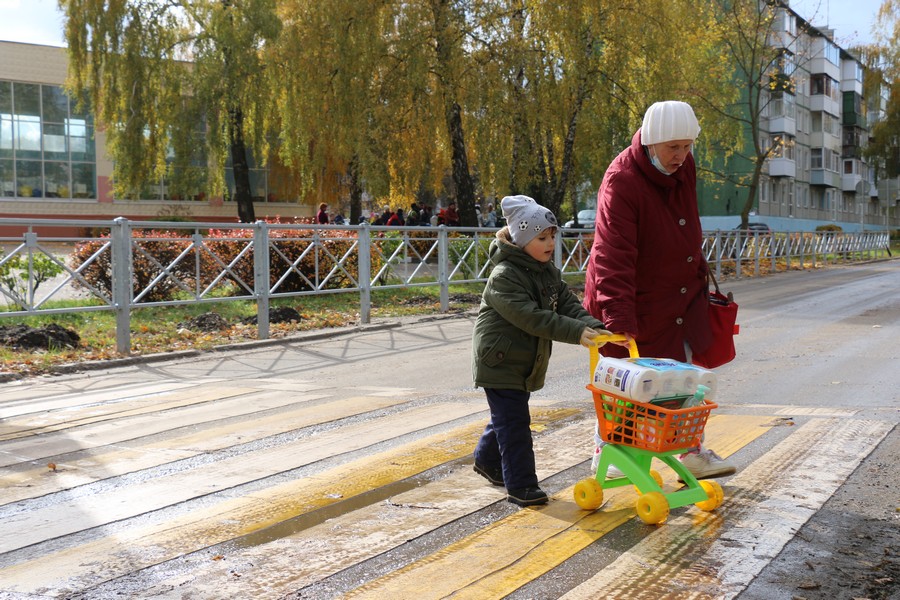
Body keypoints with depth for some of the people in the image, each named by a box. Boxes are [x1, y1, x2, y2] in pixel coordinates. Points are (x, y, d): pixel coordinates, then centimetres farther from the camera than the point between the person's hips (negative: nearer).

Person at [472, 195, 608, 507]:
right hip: (500, 361, -9)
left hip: (527, 361, 9)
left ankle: (487, 460, 42)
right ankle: (521, 486, 0)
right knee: (514, 422, -7)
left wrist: (594, 327, -18)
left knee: (508, 416, 21)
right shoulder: (504, 277, -22)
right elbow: (532, 318, -30)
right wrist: (576, 333, -34)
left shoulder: (550, 273, 7)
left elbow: (568, 305, 1)